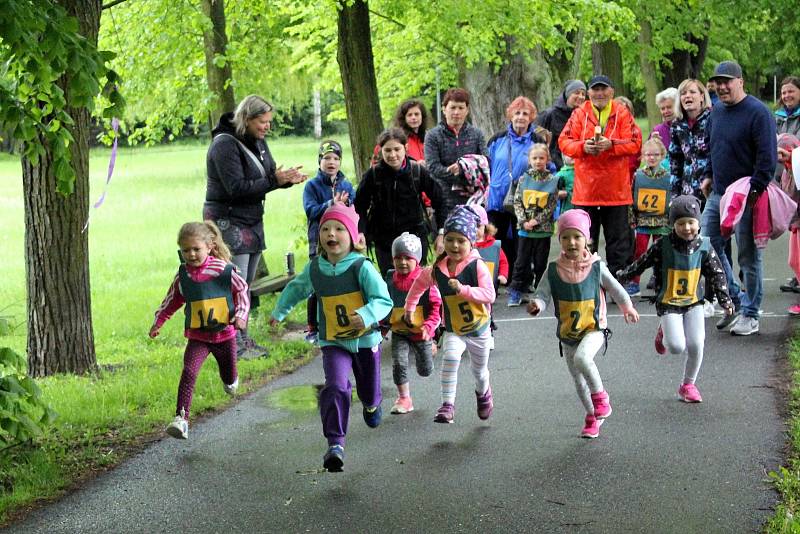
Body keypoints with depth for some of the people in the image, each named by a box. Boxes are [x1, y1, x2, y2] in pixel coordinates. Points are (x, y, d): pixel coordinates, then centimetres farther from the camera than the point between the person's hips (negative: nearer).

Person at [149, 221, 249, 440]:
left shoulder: (224, 269, -11)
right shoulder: (183, 276, -3)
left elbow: (241, 290, 3)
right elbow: (172, 300, 14)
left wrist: (241, 315, -9)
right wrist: (158, 322, 13)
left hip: (224, 334, 0)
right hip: (197, 337, 0)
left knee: (229, 378, 18)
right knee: (189, 372, -22)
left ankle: (230, 380, 58)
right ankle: (181, 418, -28)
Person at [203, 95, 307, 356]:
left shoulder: (258, 142, 9)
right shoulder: (225, 145, -18)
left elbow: (270, 175, 12)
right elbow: (237, 188, -23)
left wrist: (288, 178, -10)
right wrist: (275, 181, -27)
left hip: (252, 221, 9)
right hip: (228, 221, -9)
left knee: (246, 283, 11)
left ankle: (242, 338, 17)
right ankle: (234, 343, -7)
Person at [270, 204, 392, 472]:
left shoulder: (362, 267, -19)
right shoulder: (314, 269, -5)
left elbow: (384, 300, -23)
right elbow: (295, 289, 17)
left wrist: (366, 316, -41)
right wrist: (279, 312, 21)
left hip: (365, 339, -1)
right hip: (333, 342, 1)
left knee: (368, 386, 22)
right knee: (335, 387, -21)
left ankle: (371, 405, 60)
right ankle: (335, 444, -21)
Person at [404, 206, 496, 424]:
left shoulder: (477, 266, -19)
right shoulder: (437, 270, -8)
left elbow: (489, 295, -27)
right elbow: (419, 283, 13)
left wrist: (463, 289, -37)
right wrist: (410, 308, 17)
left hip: (479, 329, -1)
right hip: (453, 330, 1)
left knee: (479, 370, 19)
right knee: (450, 358, -28)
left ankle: (483, 392, 54)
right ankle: (447, 405, -25)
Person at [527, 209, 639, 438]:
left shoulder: (596, 267, -9)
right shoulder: (553, 270, -6)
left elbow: (615, 289, 6)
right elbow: (543, 294, -10)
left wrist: (627, 308, 20)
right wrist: (537, 305, -33)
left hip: (594, 328, -4)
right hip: (567, 333, 4)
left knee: (582, 357, -33)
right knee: (578, 379, 15)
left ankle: (599, 395, -9)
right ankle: (592, 416, 36)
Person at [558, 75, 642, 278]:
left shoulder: (622, 114, 3)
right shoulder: (579, 114, 6)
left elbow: (635, 144, -5)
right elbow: (564, 142, 0)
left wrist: (611, 145, -20)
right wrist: (583, 147, -18)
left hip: (616, 190, -1)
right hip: (586, 189, 1)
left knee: (618, 238, 4)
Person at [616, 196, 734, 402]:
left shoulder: (704, 247, -4)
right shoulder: (662, 246, -11)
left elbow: (717, 275, 1)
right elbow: (640, 264, 0)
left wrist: (725, 301, -5)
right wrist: (619, 278, 4)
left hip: (694, 303, 2)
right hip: (668, 304, -2)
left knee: (696, 344, -11)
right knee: (677, 347, -15)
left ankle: (688, 384, 13)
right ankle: (665, 333, 24)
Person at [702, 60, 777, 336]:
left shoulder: (758, 112, -12)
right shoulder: (716, 112, 12)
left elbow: (767, 156, -17)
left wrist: (754, 190, -20)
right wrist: (709, 177, 16)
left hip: (746, 198, -8)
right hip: (717, 195, 8)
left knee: (748, 257, 0)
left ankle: (750, 315, 10)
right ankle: (735, 300, 20)